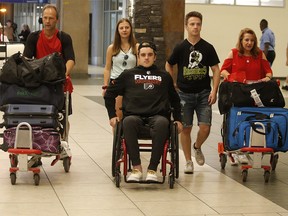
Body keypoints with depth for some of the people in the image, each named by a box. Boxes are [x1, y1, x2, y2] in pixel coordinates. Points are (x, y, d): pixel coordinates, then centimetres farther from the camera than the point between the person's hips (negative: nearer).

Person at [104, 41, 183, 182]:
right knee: (128, 121, -39)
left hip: (157, 116, 0)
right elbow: (109, 94, 24)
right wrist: (112, 115, 12)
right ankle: (136, 167, -36)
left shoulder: (164, 77, 25)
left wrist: (177, 119, 22)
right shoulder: (128, 75, 22)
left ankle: (152, 169, -36)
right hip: (134, 115, 0)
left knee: (162, 123, -38)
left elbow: (175, 99, 34)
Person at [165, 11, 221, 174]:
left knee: (205, 128, -8)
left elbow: (216, 70, 2)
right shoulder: (180, 48, 0)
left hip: (203, 94, 0)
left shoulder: (208, 48, 0)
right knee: (186, 128, 2)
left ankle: (197, 147, 24)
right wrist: (173, 85, 5)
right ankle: (188, 161, 16)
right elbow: (168, 66, 13)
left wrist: (214, 91, -6)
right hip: (184, 94, 0)